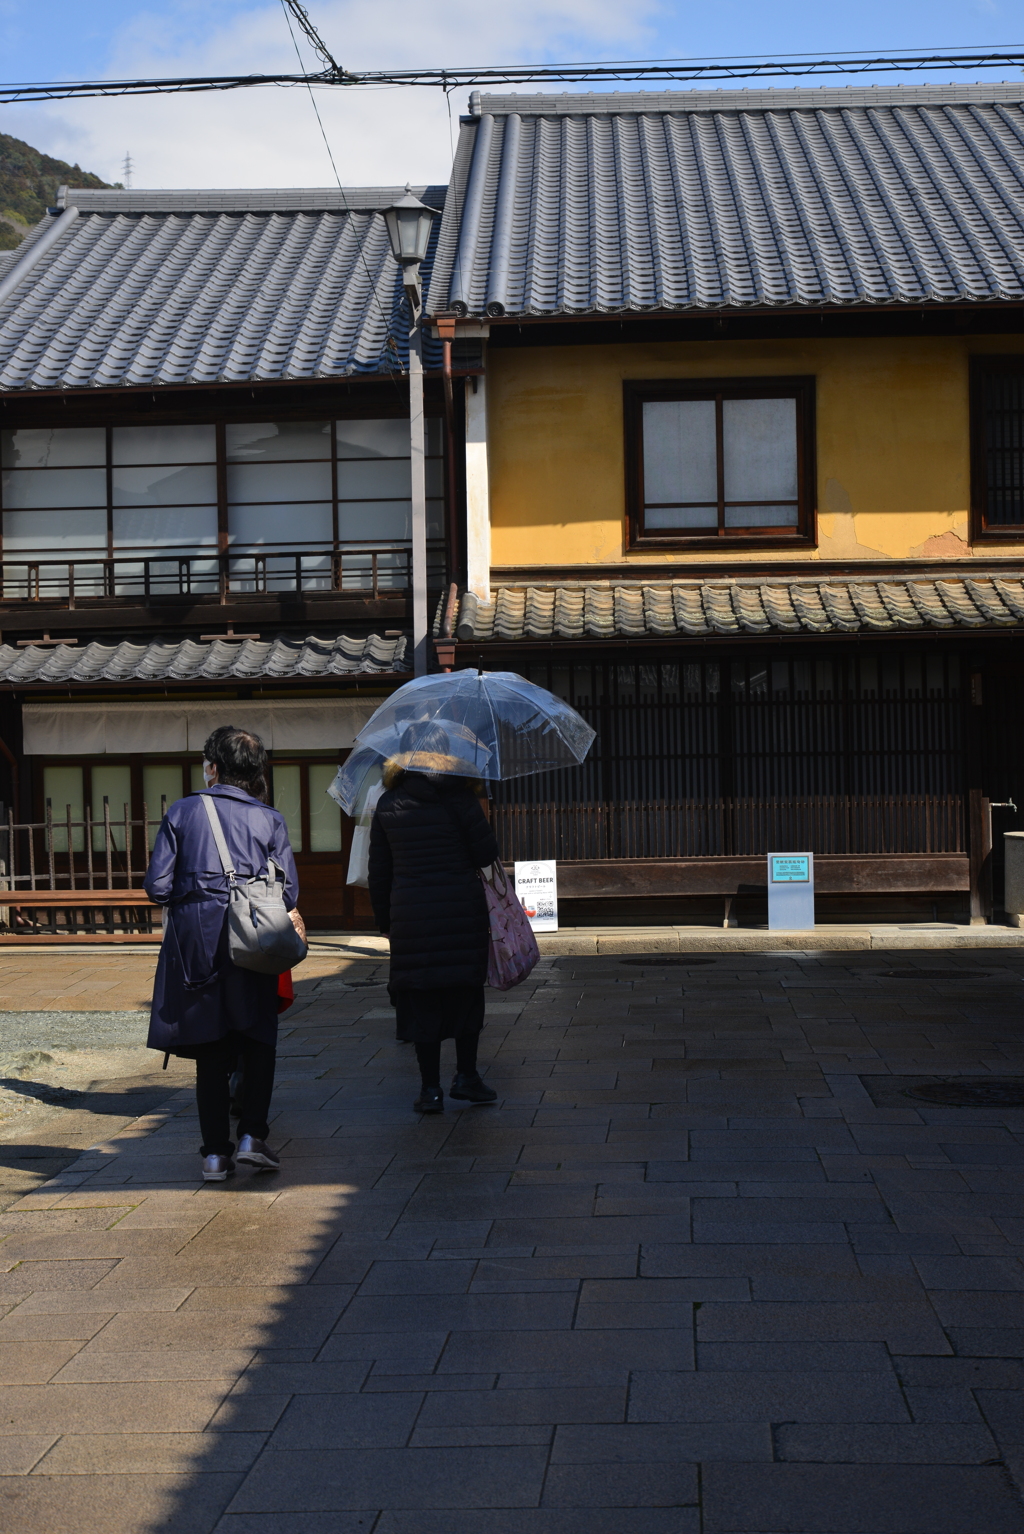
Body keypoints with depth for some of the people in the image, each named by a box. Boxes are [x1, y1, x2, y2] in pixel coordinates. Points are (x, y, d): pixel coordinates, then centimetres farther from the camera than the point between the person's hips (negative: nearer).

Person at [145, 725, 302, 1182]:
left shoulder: (182, 813, 1)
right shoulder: (269, 819, 2)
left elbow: (157, 886, -2)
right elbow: (289, 892, -2)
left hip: (195, 940, 1)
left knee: (210, 1050, 8)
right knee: (258, 1041, 12)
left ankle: (215, 1152, 9)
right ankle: (252, 1135, 0)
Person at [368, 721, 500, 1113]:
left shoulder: (388, 804, 6)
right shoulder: (458, 795, -3)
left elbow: (378, 872, 8)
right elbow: (486, 854, -3)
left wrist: (385, 920, 17)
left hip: (409, 915, 1)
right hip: (461, 911, -1)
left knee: (421, 1000, 5)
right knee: (466, 992, 12)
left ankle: (430, 1088, 7)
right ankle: (466, 1076, 15)